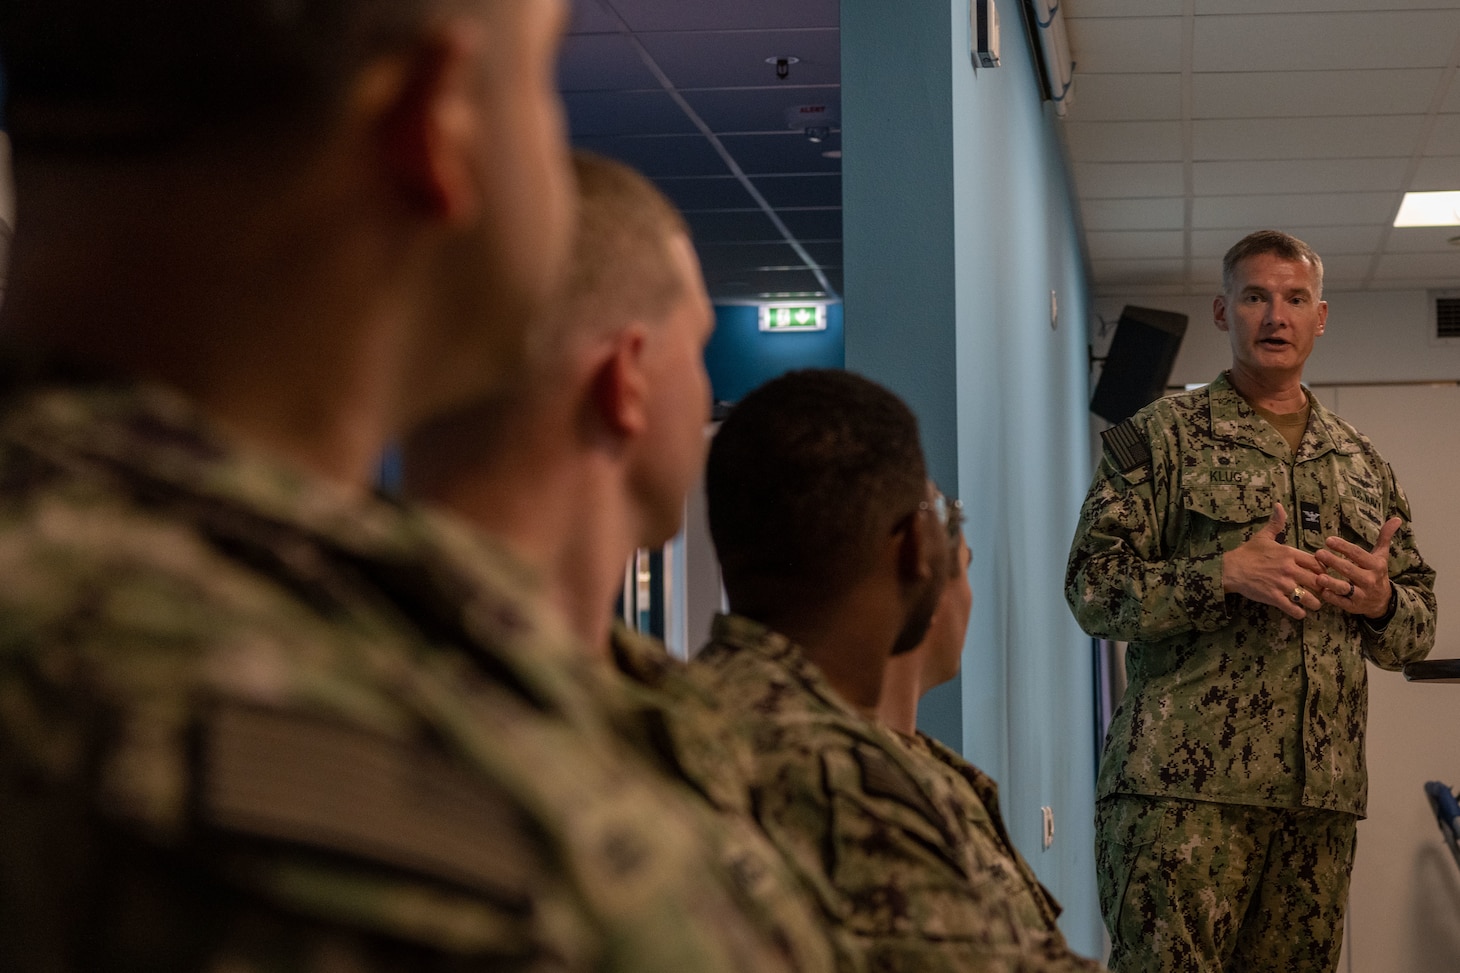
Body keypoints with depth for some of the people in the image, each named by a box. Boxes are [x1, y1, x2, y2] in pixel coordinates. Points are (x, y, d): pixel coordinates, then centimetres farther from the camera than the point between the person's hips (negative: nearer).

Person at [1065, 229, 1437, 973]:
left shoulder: (1361, 464, 19)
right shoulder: (1160, 437, 4)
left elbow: (1416, 633, 20)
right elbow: (1092, 590, -4)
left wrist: (1380, 600, -4)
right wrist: (1224, 575, -17)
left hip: (1321, 797, 5)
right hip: (1183, 786, -5)